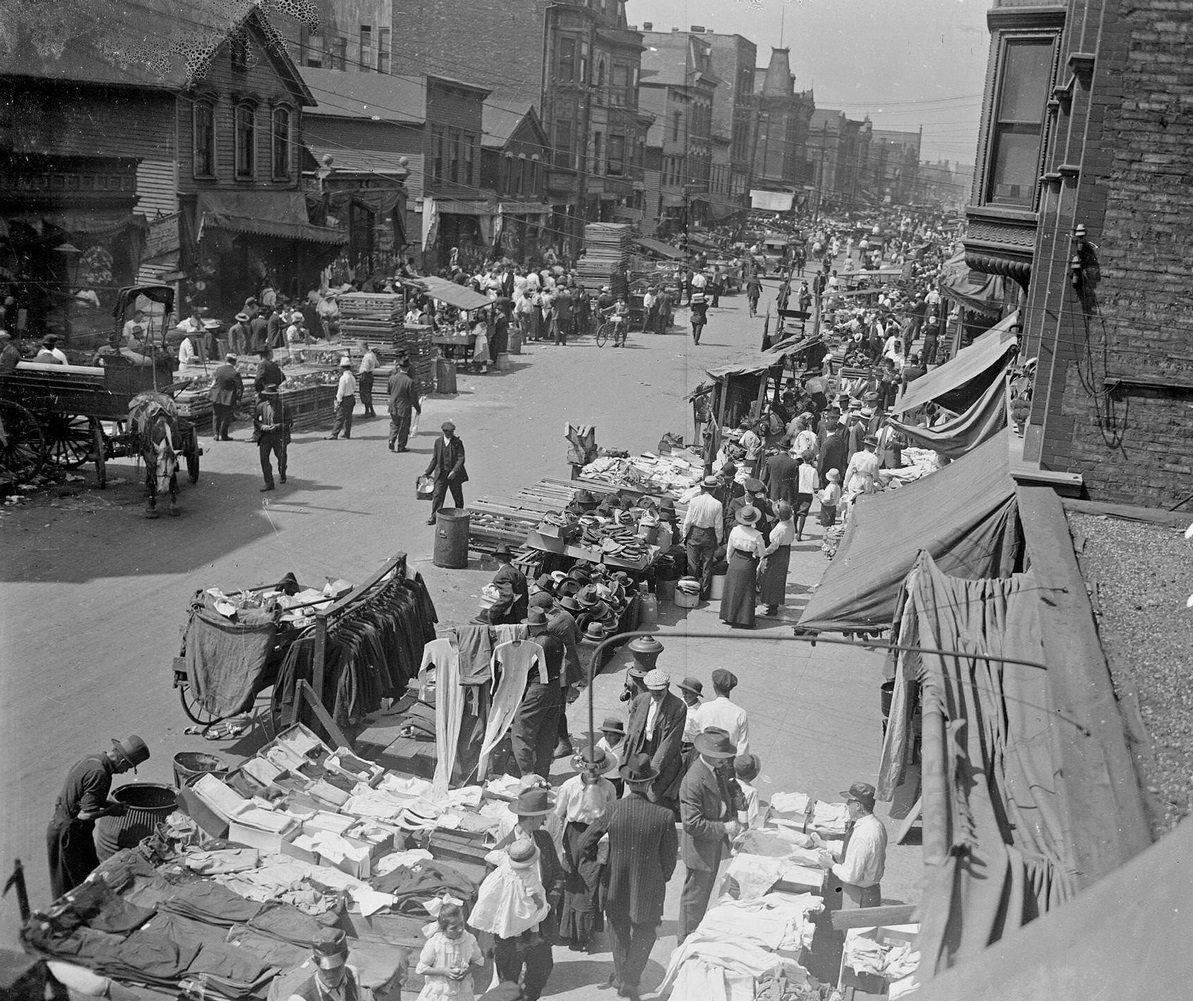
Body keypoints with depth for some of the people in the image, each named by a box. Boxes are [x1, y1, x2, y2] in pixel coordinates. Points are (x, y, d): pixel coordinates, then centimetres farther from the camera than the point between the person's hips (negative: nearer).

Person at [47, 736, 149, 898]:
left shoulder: (90, 760, 5)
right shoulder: (99, 773, -25)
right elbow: (85, 814, -24)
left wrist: (109, 803, 10)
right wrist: (110, 811, -8)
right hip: (70, 833, -9)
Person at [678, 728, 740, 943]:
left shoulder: (716, 770, -3)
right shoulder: (693, 781, -32)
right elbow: (692, 824, -31)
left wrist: (731, 819, 1)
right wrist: (724, 828, -26)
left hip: (714, 845, 9)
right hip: (699, 849, -9)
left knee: (704, 892, 26)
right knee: (694, 897, 9)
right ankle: (686, 940, 28)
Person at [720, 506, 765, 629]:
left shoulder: (735, 530, -10)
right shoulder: (756, 535, -20)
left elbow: (729, 549, 2)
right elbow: (762, 553, -9)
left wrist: (730, 560, 18)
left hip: (735, 562, 3)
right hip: (749, 564, -3)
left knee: (732, 589, 16)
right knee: (746, 592, 10)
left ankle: (729, 617, 26)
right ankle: (744, 620, 16)